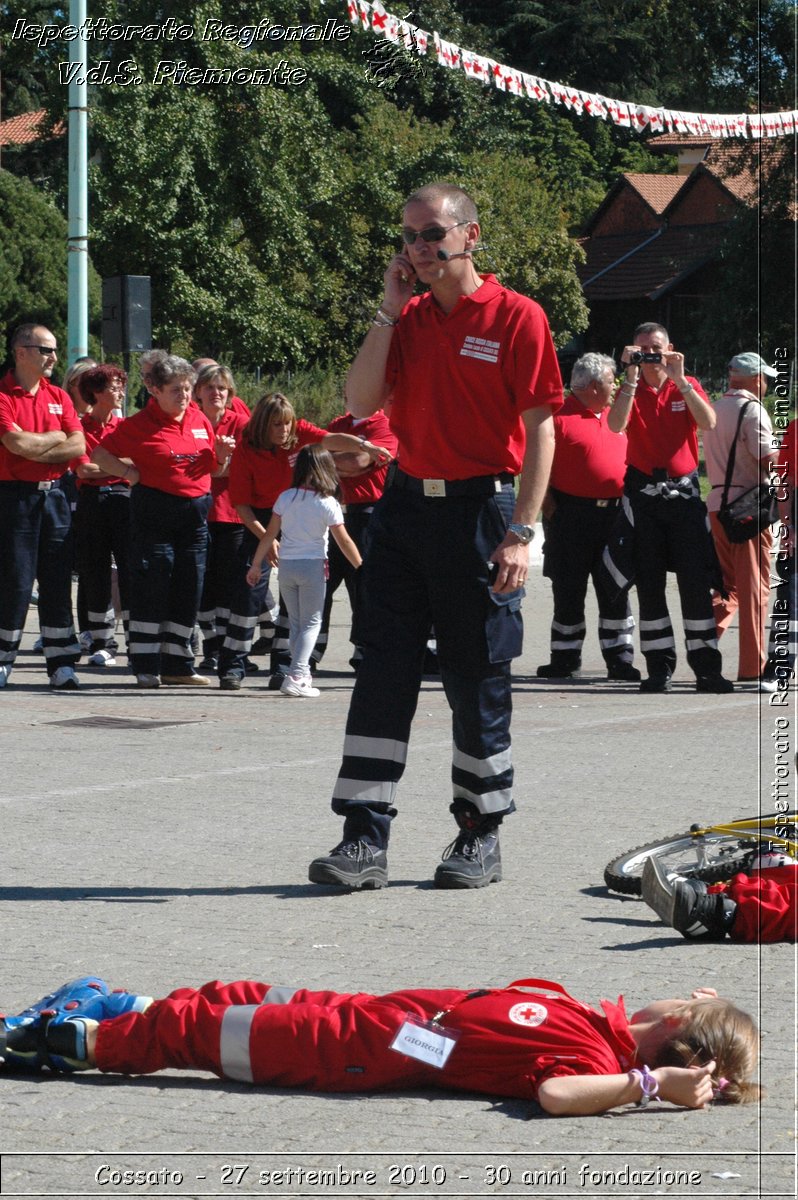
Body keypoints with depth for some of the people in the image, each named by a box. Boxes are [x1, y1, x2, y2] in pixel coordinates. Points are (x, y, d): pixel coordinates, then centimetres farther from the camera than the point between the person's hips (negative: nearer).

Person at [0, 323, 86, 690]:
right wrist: (55, 437, -2)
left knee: (57, 582, 4)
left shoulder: (58, 397, 13)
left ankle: (62, 664, 6)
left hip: (54, 495, 5)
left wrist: (35, 449, -10)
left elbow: (78, 446, 2)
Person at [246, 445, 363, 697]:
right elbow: (344, 541, -6)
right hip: (313, 565, -3)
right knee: (311, 622, 3)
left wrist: (256, 565, 11)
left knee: (295, 623, 14)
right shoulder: (328, 504, -8)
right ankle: (296, 676, -10)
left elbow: (269, 534, 2)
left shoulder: (285, 498, 0)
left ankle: (303, 675, 16)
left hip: (286, 565, 3)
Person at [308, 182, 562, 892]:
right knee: (384, 670, -1)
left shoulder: (516, 318, -4)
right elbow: (361, 403, 2)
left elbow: (540, 431, -7)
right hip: (406, 506, 5)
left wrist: (520, 532, -14)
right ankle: (365, 839, 0)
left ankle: (481, 837, 16)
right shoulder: (408, 318, 12)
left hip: (481, 511, -5)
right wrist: (389, 309, -1)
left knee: (478, 679, 3)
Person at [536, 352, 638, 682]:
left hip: (614, 515, 6)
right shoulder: (560, 416, -7)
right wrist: (550, 507, -14)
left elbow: (627, 459, 23)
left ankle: (620, 661, 9)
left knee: (616, 592, 5)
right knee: (569, 591, 2)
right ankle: (565, 661, 10)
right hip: (573, 515, -6)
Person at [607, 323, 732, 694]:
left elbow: (709, 423, -12)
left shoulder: (687, 386, 6)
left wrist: (680, 380, -17)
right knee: (649, 583, 2)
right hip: (643, 494, 1)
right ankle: (659, 667, 6)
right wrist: (632, 377, -17)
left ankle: (706, 667, -3)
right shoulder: (631, 391, 5)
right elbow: (616, 425, -15)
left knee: (696, 580, -4)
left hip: (683, 492, -1)